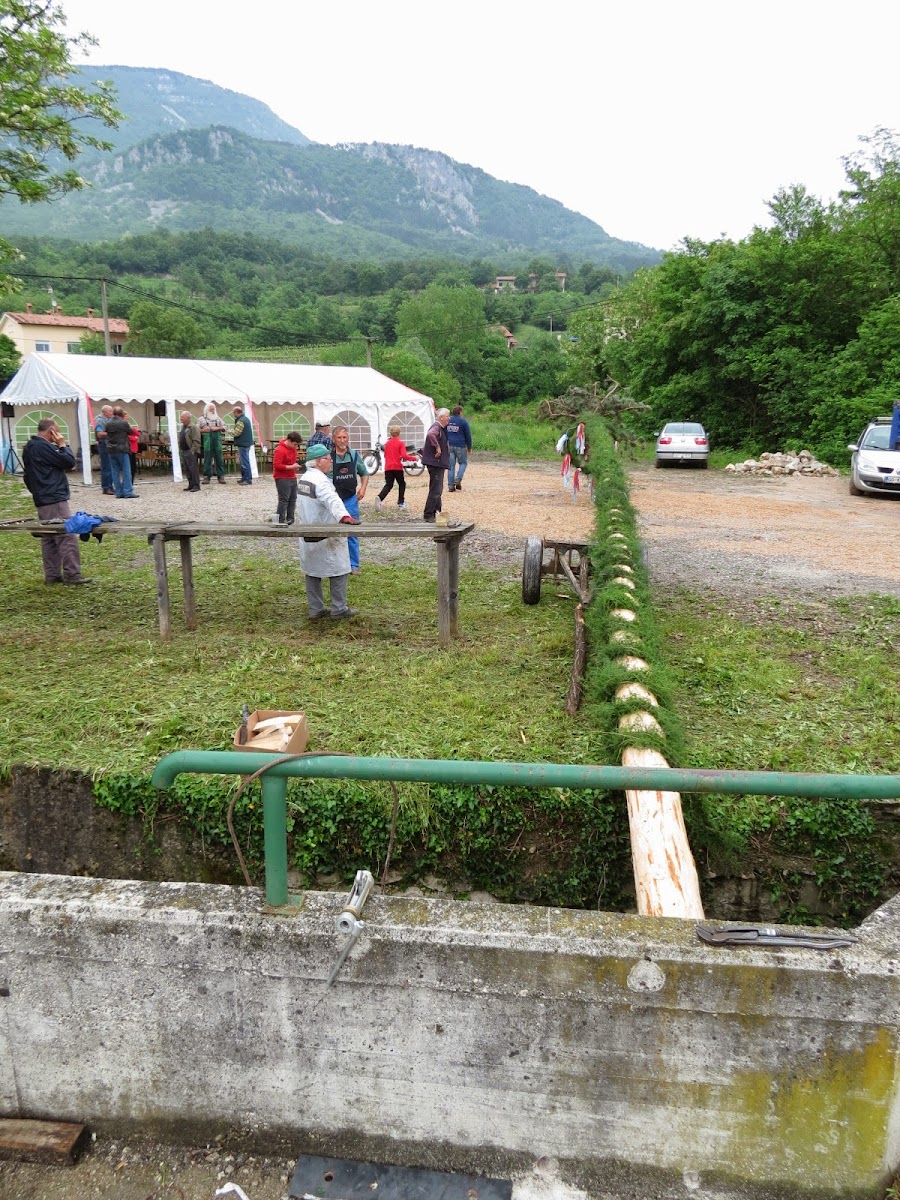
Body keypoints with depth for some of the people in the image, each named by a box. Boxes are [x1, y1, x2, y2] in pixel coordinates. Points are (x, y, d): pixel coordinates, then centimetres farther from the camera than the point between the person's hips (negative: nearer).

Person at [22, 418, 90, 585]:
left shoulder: (29, 447, 16)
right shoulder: (43, 446, -15)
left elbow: (28, 476, 22)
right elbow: (69, 462, -15)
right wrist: (63, 445, -4)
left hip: (42, 499, 10)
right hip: (54, 499, -10)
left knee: (49, 538, 10)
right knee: (67, 536, -9)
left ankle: (52, 574, 12)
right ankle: (72, 574, -10)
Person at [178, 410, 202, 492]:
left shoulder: (193, 427, -11)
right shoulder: (182, 427, 18)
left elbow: (196, 441, -16)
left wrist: (192, 451, -19)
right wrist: (180, 448, 16)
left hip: (191, 452, -9)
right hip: (184, 451, 9)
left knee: (193, 469, -7)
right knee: (187, 470, 11)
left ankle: (196, 485, -4)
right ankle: (191, 485, 17)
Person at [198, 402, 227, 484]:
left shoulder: (218, 418, 15)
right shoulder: (202, 419, 8)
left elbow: (224, 428, 11)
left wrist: (217, 428, -6)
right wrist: (203, 430, -13)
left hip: (217, 441, 2)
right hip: (207, 442, -2)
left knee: (219, 458, 2)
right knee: (207, 459, 0)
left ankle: (221, 476, 6)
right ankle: (206, 476, 4)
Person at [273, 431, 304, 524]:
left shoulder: (293, 448, 10)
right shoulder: (280, 450, -17)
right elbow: (277, 465, -21)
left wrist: (295, 464, 11)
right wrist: (291, 467, -21)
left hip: (292, 477, 9)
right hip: (282, 479, -9)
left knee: (293, 499, 9)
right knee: (284, 500, -10)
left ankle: (290, 519, 17)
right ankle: (281, 521, -7)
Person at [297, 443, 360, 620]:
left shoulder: (303, 478, 10)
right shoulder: (321, 480, -21)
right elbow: (332, 500, -39)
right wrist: (344, 516, -54)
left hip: (308, 535, 9)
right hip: (326, 537, -9)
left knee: (312, 572, 13)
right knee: (338, 571, 3)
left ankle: (315, 609, 19)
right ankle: (339, 609, 7)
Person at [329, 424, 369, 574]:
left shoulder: (355, 455, 3)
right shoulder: (328, 456, -5)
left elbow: (364, 473, 16)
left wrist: (363, 488, 1)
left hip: (351, 499, 2)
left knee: (352, 533, 6)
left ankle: (353, 565, 15)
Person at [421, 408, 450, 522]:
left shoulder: (441, 428, 17)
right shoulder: (436, 427, -15)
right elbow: (430, 434, -39)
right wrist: (437, 447, -31)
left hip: (439, 464, 11)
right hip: (435, 463, -11)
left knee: (437, 489, 18)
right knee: (435, 490, -9)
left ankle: (436, 512, 28)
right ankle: (429, 515, -5)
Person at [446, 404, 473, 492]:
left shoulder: (448, 421, 8)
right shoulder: (463, 421, -4)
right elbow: (468, 435, -2)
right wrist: (469, 447, 8)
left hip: (449, 446, 4)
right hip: (460, 446, -4)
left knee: (451, 465, 5)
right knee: (463, 463, 13)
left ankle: (450, 485, 2)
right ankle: (458, 479, -8)